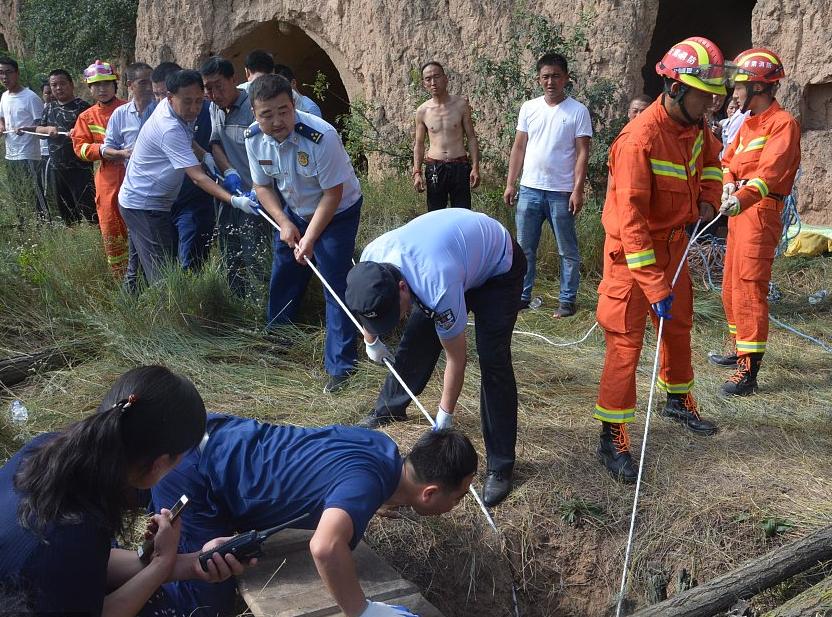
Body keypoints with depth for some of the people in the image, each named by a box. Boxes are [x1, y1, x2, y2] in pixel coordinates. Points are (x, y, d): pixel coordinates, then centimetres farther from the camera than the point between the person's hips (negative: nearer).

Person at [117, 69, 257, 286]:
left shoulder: (167, 107, 1)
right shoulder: (170, 129, -26)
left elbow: (186, 141, 24)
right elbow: (197, 177, -30)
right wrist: (234, 200, -38)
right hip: (144, 207, -10)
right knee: (164, 276, -11)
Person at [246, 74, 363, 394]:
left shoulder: (322, 136, -33)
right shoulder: (254, 139, -15)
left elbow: (333, 194, -26)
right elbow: (263, 186, -1)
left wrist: (309, 239, -27)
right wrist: (284, 224, -14)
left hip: (337, 213, -6)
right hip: (292, 212, 6)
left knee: (335, 286, -11)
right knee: (282, 280, 15)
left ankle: (341, 367, -3)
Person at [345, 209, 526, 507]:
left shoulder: (440, 286, -43)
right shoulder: (370, 259, -24)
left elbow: (455, 356, -30)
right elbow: (366, 305, 2)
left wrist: (445, 418, -21)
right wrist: (371, 340, 14)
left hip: (498, 265, -6)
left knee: (492, 359, -18)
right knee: (416, 338, 4)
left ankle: (500, 465, -11)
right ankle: (389, 408, 31)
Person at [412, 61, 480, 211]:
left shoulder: (461, 104, 0)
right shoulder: (422, 111, 3)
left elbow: (471, 137, 4)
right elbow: (419, 144, 10)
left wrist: (475, 167, -5)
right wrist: (417, 173, 1)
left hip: (460, 167, -1)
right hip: (434, 169, 1)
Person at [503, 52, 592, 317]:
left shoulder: (578, 111, -3)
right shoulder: (529, 108, 7)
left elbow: (582, 153, -6)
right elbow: (519, 148, 10)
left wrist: (577, 190, -13)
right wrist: (510, 184, 5)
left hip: (561, 193, -3)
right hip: (529, 189, 4)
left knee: (568, 251, 4)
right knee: (524, 248, 10)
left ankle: (567, 300, 13)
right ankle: (522, 295, 20)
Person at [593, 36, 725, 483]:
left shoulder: (695, 127, -1)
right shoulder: (640, 139, -27)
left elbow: (710, 155, 25)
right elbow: (631, 220, -31)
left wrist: (707, 197, 6)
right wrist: (654, 285, -32)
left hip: (672, 243, 8)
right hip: (631, 250, -8)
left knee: (679, 325, 20)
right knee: (626, 342, -8)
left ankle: (678, 401, 43)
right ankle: (612, 439, 0)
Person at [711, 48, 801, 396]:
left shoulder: (782, 123, -11)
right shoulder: (748, 123, 18)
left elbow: (771, 171, -26)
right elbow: (728, 160, 15)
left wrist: (742, 197, -42)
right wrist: (728, 184, -7)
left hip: (760, 210, -9)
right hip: (739, 209, 10)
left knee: (749, 287, -13)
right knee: (731, 285, 17)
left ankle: (749, 371, -12)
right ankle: (739, 348, 34)